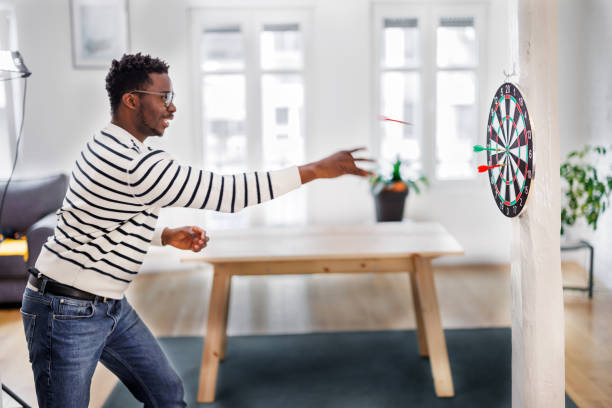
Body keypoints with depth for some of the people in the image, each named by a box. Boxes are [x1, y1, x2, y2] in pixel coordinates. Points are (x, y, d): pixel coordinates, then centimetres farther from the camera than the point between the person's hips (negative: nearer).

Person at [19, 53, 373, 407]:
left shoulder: (112, 147, 6)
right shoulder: (136, 163, -26)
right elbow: (226, 192, -27)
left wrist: (167, 237, 3)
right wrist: (316, 170, -22)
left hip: (111, 306, 10)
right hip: (67, 312, -10)